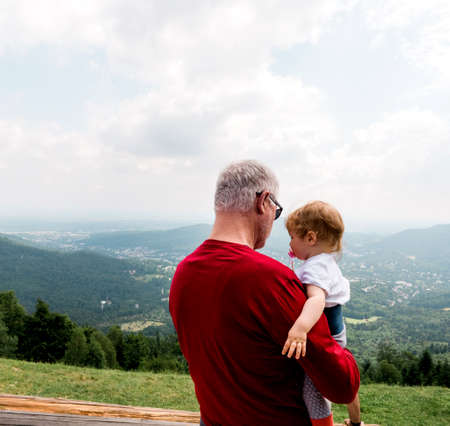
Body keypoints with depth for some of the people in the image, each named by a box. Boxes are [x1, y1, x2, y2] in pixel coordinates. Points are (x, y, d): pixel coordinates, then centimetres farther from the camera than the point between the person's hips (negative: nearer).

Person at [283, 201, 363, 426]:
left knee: (313, 395, -1)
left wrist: (301, 326, -63)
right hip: (336, 335, 11)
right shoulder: (328, 262, 5)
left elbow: (317, 299, -48)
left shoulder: (315, 268, -28)